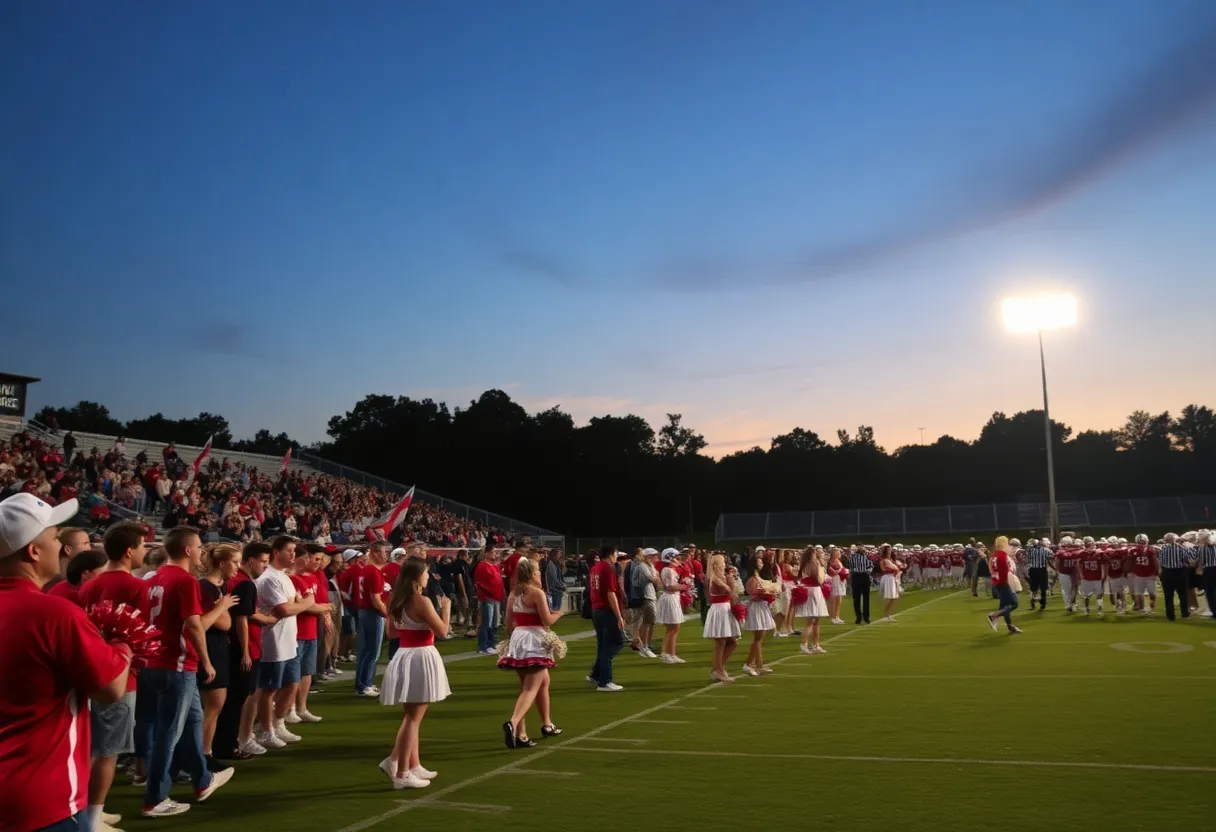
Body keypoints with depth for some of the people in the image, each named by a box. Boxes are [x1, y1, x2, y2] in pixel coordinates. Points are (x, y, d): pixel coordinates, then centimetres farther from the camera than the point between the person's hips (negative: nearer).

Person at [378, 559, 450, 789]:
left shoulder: (396, 601, 6)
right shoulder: (422, 601, -17)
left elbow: (392, 633, 15)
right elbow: (442, 631, -15)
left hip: (404, 657, 8)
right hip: (420, 659, -8)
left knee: (412, 717, 19)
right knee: (412, 718, -2)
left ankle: (413, 766, 23)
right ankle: (401, 774, 1)